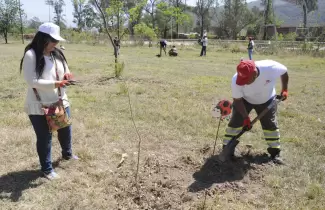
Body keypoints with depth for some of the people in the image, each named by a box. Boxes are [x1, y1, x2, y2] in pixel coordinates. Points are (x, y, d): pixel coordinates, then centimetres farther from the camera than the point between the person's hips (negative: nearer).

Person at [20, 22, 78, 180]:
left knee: (65, 130, 23)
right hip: (39, 106, -7)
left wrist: (67, 75, -10)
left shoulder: (57, 54, 4)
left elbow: (64, 71, 15)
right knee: (45, 138, 6)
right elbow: (31, 81, -23)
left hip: (60, 102, 7)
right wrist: (56, 84, -29)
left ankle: (67, 154, 50)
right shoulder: (31, 55, -17)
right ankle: (47, 168, 25)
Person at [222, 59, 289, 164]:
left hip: (267, 100, 1)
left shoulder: (271, 67, -38)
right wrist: (246, 117, -23)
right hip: (244, 100, -1)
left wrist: (284, 90, -6)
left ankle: (275, 153, 20)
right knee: (235, 122, -5)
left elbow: (284, 72, -13)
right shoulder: (236, 80, -36)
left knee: (270, 124, 4)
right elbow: (237, 100, -22)